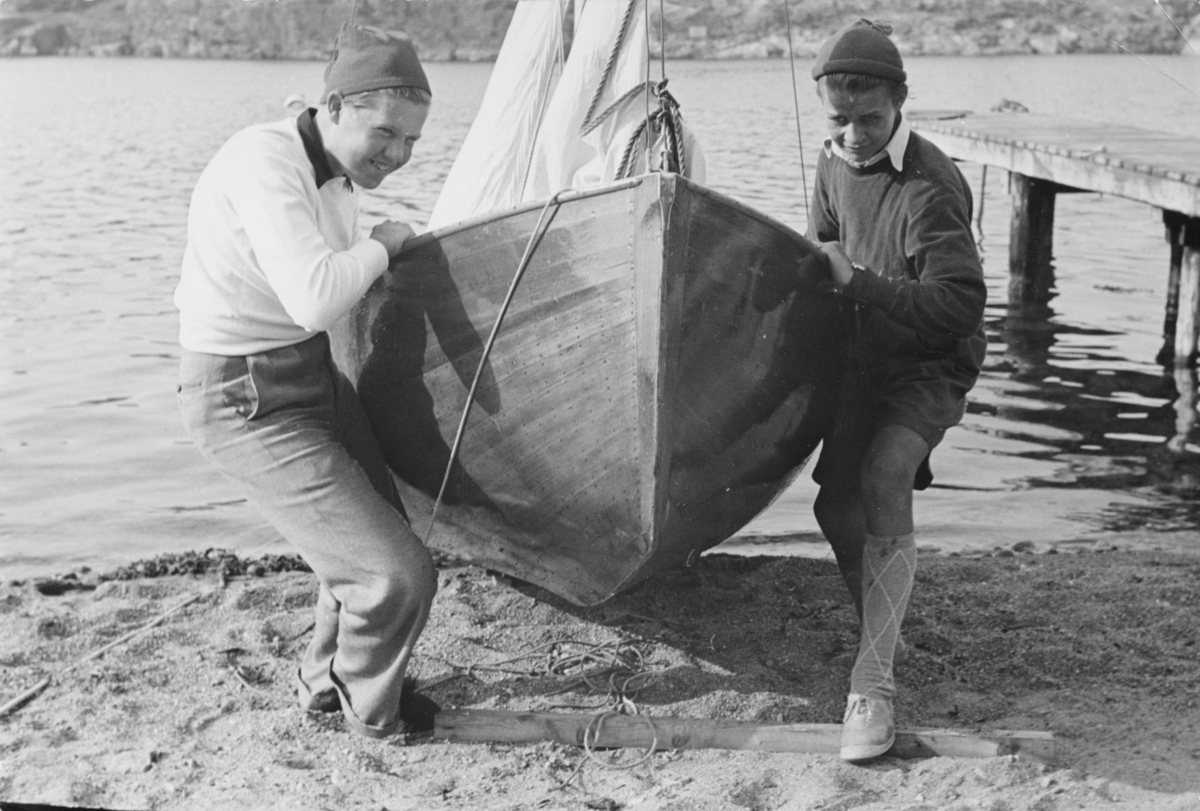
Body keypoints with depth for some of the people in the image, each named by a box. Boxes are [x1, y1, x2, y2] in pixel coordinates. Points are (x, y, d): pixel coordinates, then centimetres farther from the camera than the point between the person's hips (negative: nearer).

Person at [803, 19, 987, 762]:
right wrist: (819, 276, 1)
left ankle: (873, 685, -26)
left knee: (884, 479, -29)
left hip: (932, 366, -8)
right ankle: (883, 634, 33)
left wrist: (857, 283, -33)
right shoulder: (835, 165, 0)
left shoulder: (929, 188, -25)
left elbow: (960, 304, -32)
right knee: (838, 503, 7)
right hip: (866, 359, 8)